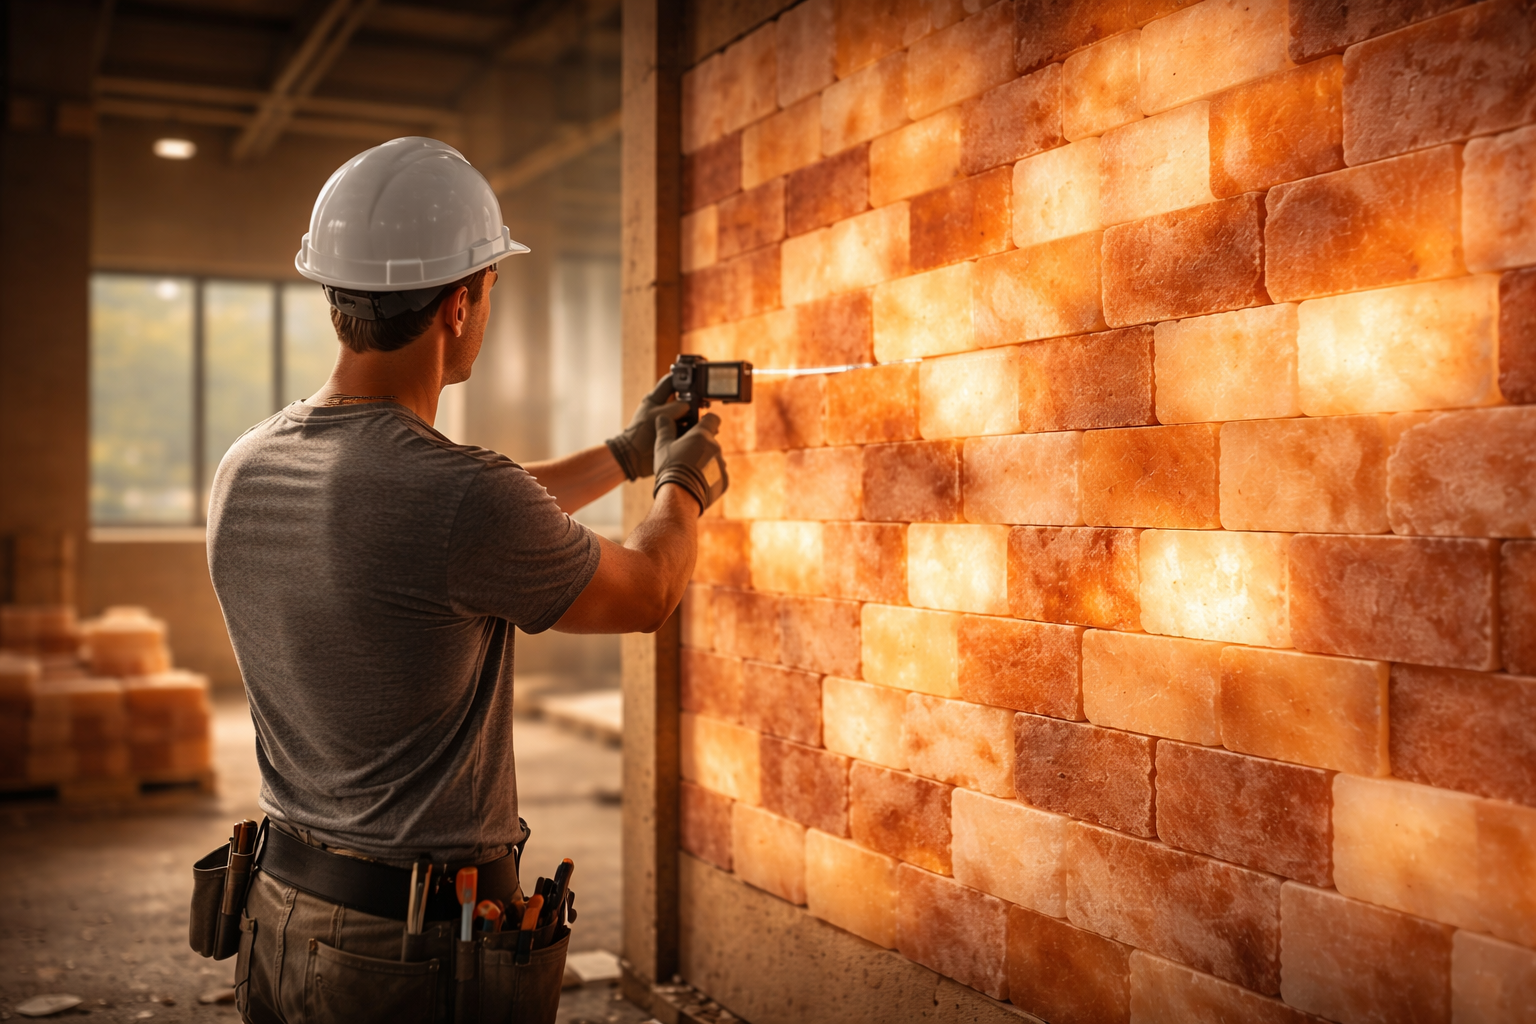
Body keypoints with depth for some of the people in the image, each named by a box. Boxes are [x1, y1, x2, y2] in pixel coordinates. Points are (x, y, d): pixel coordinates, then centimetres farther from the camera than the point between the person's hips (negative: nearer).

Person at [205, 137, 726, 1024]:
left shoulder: (245, 474, -2)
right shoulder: (459, 493, -26)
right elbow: (647, 594, -7)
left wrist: (626, 454, 23)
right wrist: (686, 486, 14)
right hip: (419, 949, -7)